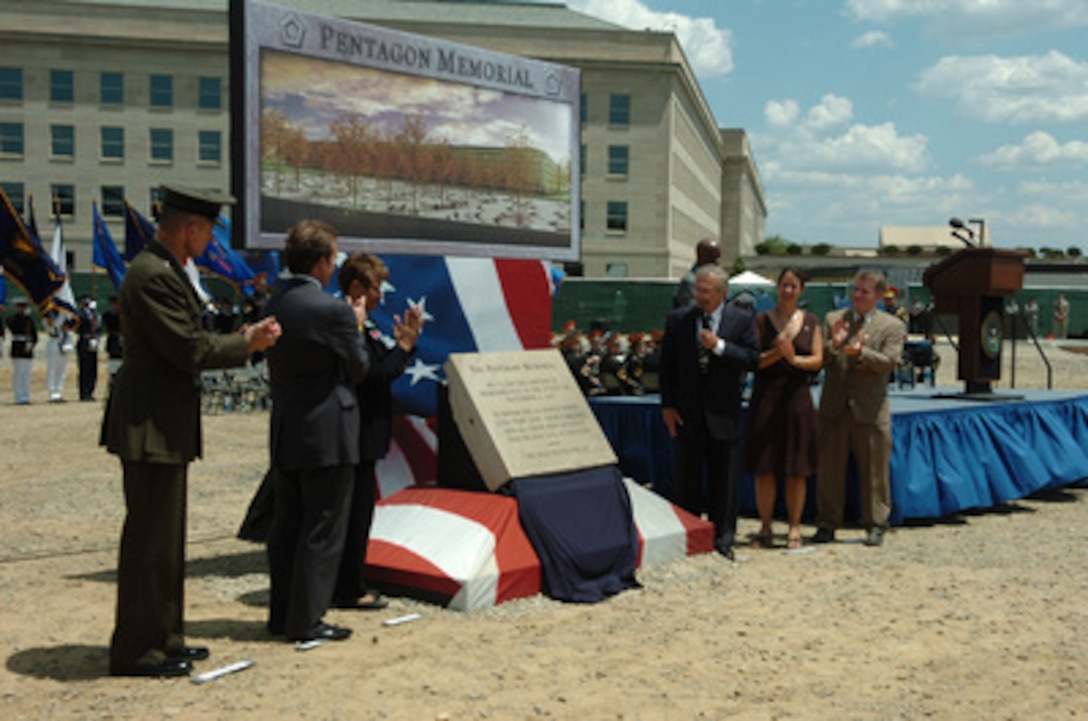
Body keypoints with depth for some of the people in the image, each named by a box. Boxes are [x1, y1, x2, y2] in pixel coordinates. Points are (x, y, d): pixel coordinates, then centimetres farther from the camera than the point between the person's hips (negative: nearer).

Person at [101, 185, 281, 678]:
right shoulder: (153, 276, -18)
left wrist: (241, 337, 10)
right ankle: (134, 651, 9)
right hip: (150, 428, -11)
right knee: (149, 539, -2)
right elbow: (190, 351, -21)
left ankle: (163, 638, 27)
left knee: (165, 538, 17)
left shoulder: (165, 271, 15)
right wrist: (247, 345, -8)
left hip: (165, 426, 11)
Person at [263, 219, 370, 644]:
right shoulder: (332, 310, -16)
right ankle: (306, 621, 6)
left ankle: (282, 613, 24)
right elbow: (358, 370, -7)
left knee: (286, 526, 15)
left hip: (285, 433, 8)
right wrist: (357, 327, 8)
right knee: (323, 529, 1)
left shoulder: (272, 304, 6)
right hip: (326, 434, -8)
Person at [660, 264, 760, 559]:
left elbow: (753, 359, -6)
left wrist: (719, 346, -18)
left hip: (723, 412, -1)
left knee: (724, 477, 6)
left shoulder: (741, 321, 0)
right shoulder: (678, 319, 2)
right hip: (687, 412, 1)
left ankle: (723, 539, 17)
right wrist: (667, 405, -2)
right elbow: (667, 365, 4)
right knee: (686, 478, 7)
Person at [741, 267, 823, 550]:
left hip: (797, 398, 1)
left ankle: (794, 528, 12)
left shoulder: (811, 322, 9)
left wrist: (795, 359, -17)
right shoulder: (762, 320, 4)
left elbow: (818, 361, 1)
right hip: (766, 397, -1)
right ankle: (765, 527, 12)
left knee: (796, 471, 3)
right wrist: (776, 354, -20)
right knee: (764, 469, 1)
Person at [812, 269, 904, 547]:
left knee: (874, 471, 4)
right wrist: (833, 345, -17)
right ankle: (827, 523, 17)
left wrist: (861, 352, -24)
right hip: (834, 407, 2)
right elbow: (820, 359, 4)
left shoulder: (892, 326, 3)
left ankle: (875, 525, 16)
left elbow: (888, 362, -9)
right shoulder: (832, 319, 9)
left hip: (870, 409, -2)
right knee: (829, 469, 7)